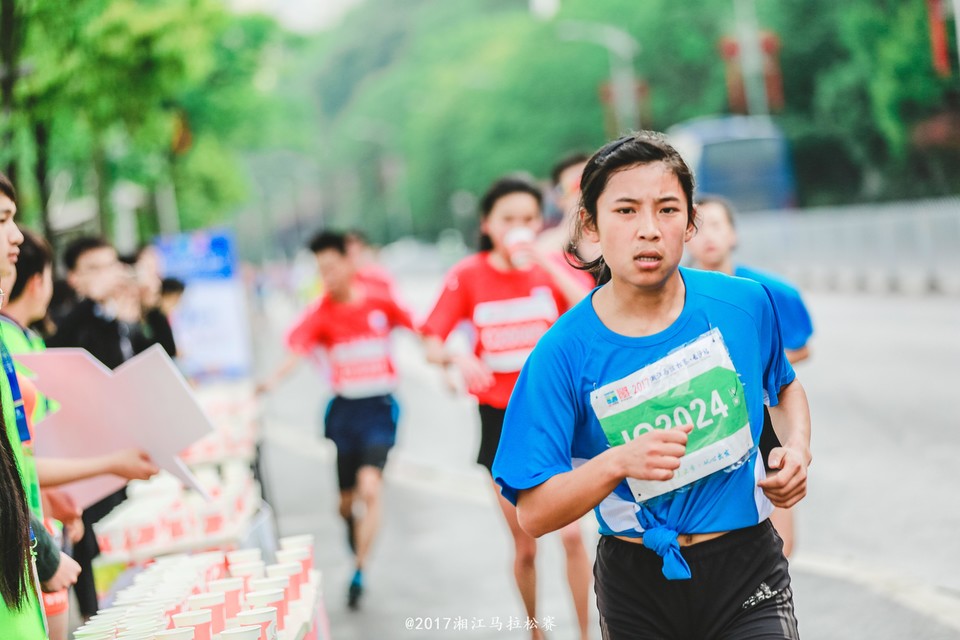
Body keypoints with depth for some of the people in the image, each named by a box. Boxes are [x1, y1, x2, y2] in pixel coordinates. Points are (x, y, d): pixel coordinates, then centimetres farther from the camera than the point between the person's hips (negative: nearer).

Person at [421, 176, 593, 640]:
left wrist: (544, 262, -24)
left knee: (571, 534, -11)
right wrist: (457, 359, -25)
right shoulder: (468, 275, -3)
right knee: (525, 547, 8)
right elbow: (432, 344, -3)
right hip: (501, 420, 1)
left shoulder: (553, 267, -3)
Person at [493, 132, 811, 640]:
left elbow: (785, 387, 17)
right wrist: (617, 463, -30)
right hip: (636, 585, 0)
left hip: (746, 566, 1)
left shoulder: (745, 304, -6)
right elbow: (534, 514, -15)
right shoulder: (564, 353, -14)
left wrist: (797, 447, -2)